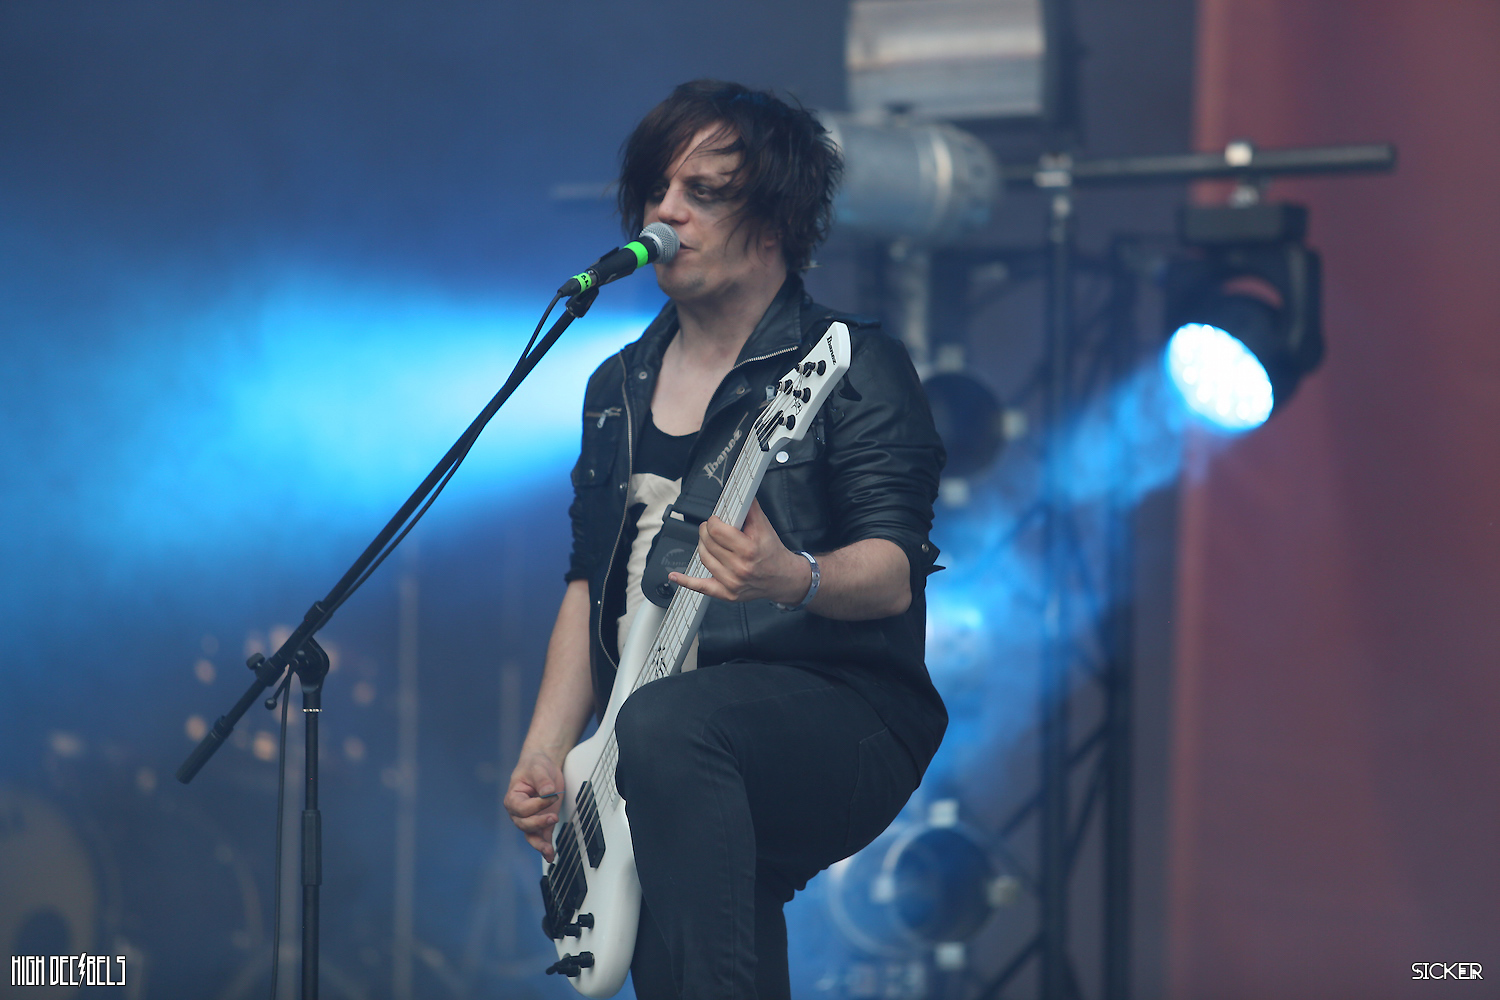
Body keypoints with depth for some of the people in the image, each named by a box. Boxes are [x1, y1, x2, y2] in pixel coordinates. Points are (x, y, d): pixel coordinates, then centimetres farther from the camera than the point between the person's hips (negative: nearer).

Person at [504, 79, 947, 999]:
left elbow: (893, 570, -12)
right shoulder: (619, 389, 19)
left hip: (848, 724, -7)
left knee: (661, 725, -36)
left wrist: (793, 580, -34)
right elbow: (591, 581, 23)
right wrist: (547, 751, 9)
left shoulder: (853, 365, -1)